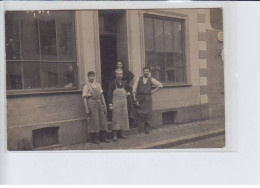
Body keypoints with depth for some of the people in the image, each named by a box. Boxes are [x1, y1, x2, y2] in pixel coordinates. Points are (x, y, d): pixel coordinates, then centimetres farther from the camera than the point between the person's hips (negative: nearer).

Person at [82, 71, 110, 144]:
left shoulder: (98, 84, 14)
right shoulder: (86, 86, -2)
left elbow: (101, 95, 16)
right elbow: (84, 98, -6)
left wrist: (104, 105, 9)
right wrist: (86, 109, -12)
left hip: (99, 102, 6)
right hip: (91, 103, -6)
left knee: (102, 120, 6)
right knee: (94, 121, -3)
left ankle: (103, 137, 15)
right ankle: (94, 139, 6)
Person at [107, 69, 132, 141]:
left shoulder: (124, 83, 12)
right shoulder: (112, 83, -4)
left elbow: (130, 88, 33)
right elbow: (109, 94, -9)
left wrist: (128, 92, 12)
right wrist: (110, 104, -17)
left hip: (124, 103, 6)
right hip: (115, 103, -6)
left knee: (123, 118, 8)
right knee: (115, 118, -7)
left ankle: (121, 133, 18)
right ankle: (114, 135, -5)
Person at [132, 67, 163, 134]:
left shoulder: (151, 80, 10)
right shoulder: (138, 79, 8)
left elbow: (160, 85, 11)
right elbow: (134, 89, 2)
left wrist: (153, 91, 5)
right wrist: (134, 98, -10)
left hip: (147, 98, 0)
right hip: (139, 98, 0)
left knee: (147, 113, 0)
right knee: (137, 113, -4)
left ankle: (147, 129, 7)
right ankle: (138, 128, 7)